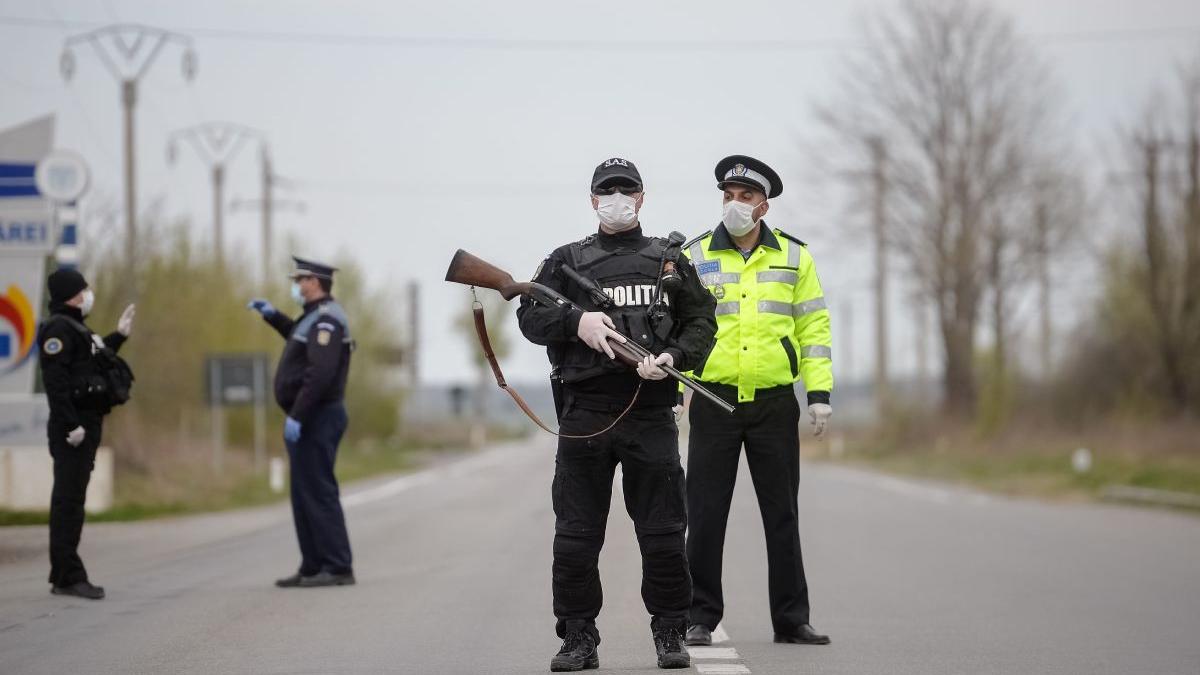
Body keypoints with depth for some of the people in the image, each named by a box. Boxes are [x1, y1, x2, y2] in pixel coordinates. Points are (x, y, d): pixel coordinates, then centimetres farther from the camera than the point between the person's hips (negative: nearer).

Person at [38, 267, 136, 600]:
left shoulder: (75, 328, 18)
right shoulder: (59, 329, -13)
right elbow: (54, 380, -22)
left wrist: (118, 336, 27)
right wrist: (70, 424, -25)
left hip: (86, 424, 10)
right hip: (73, 428, -10)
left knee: (71, 499, 11)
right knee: (69, 500, -9)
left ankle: (64, 575, 16)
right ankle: (67, 576, -9)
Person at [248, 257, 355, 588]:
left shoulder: (326, 319, -16)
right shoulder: (318, 316, 17)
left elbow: (320, 373, -26)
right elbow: (302, 339, 41)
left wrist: (296, 416, -27)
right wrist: (273, 316, 32)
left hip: (315, 420, -11)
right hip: (311, 420, 11)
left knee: (318, 492, -11)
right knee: (305, 495, 12)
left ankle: (338, 568, -12)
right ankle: (313, 567, 16)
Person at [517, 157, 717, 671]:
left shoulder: (669, 259, 12)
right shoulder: (567, 261, 11)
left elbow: (702, 321, 9)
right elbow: (530, 317, 6)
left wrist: (673, 356, -9)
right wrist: (576, 321, -13)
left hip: (651, 412, 0)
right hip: (585, 412, 0)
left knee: (663, 532, 1)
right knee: (576, 534, 1)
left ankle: (670, 634, 12)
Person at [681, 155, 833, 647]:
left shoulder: (793, 256, 6)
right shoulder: (695, 256, 3)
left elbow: (813, 327, 7)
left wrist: (819, 394, 0)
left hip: (775, 403, 1)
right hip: (714, 400, -1)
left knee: (782, 515, 6)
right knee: (705, 515, 0)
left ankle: (791, 619, 12)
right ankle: (700, 619, 8)